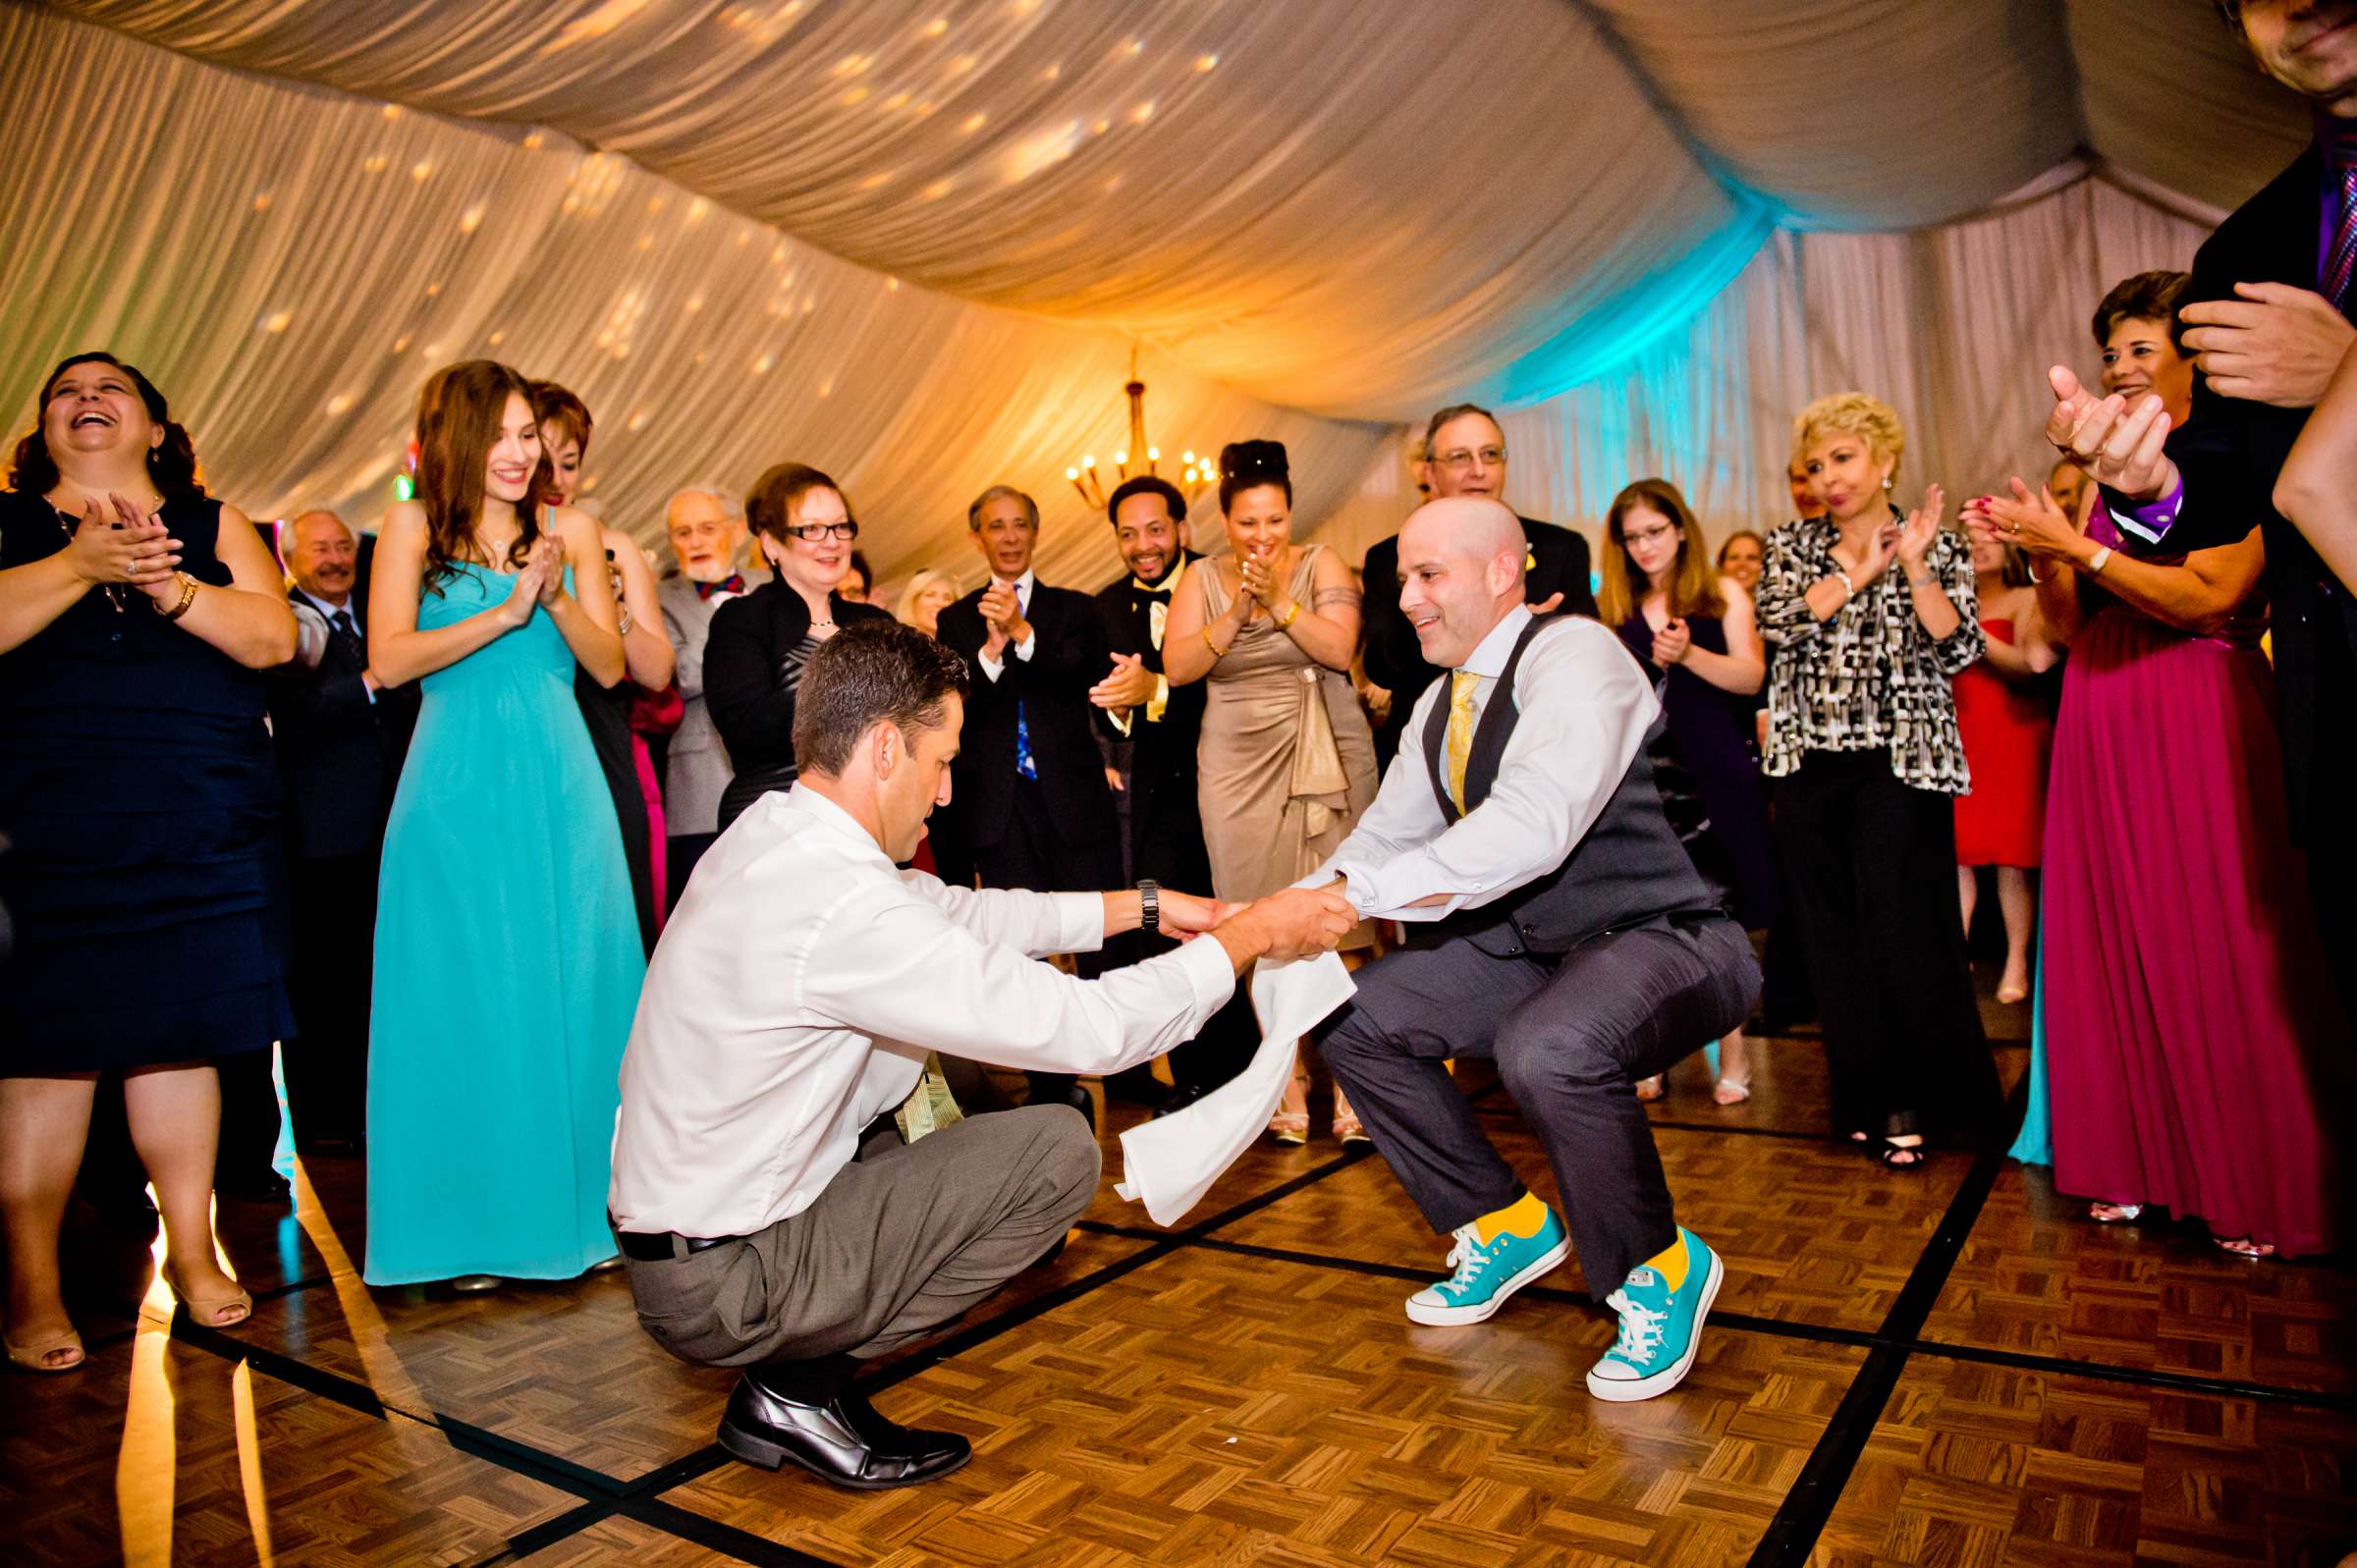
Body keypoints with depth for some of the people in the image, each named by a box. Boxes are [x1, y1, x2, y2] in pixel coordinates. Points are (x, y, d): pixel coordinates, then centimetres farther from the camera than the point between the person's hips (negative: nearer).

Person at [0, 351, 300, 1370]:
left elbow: (272, 638, 0)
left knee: (181, 1032, 6)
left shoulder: (213, 525, 14)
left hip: (201, 826, 1)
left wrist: (165, 582, -13)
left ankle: (191, 1249, 18)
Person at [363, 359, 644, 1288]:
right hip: (458, 791, -2)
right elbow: (389, 660, -7)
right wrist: (507, 610, -13)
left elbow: (610, 666, 5)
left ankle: (579, 1205, 15)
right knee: (466, 1001, 3)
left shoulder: (570, 530, 9)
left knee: (573, 989, 4)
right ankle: (473, 1228, 12)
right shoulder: (415, 527, 3)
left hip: (560, 788, 2)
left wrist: (557, 596, -11)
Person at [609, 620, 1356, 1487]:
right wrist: (1249, 936, -11)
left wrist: (1142, 909, 11)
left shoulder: (774, 828, -1)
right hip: (719, 1284, -9)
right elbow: (1088, 1028, -25)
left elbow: (952, 909, 11)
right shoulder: (838, 907, -29)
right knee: (1058, 1147, -11)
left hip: (686, 1210, 9)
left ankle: (802, 1346, 12)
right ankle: (799, 1388, -2)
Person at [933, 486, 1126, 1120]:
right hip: (999, 805, 1)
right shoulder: (956, 621, 12)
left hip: (1074, 799, 0)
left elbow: (1091, 675, -8)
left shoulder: (1075, 610, 12)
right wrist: (991, 648, -15)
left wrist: (1022, 633, -19)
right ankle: (1053, 1087, 13)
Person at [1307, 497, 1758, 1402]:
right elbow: (1385, 836, 11)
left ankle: (1662, 1267, -6)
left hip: (1666, 942, -9)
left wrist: (1348, 898, -36)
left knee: (1549, 1050, -38)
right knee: (1352, 1018, 1)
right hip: (1534, 947, 9)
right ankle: (1510, 1225, 18)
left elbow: (1532, 827, -34)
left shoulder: (1573, 653, -19)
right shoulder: (1443, 704, 8)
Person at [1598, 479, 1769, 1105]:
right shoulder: (1612, 607, 9)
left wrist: (1689, 654, -19)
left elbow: (1752, 677, -4)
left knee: (1720, 917, 4)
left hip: (1714, 776, -1)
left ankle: (1733, 1053, 16)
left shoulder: (1723, 595, 5)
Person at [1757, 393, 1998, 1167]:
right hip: (1811, 763, 3)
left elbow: (1956, 648, -6)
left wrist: (1914, 565, -12)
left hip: (1901, 762, -2)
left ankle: (1913, 1100, 11)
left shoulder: (1938, 548, 6)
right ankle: (1867, 1095, 17)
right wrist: (1859, 573, -8)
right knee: (1832, 935, 5)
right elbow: (1780, 622, -7)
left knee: (1899, 928, -5)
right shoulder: (1793, 546, 11)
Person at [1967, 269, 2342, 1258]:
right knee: (2109, 945, 6)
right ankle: (2133, 1163, 17)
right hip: (2101, 725, 6)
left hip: (2201, 721, -6)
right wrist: (2038, 554, -3)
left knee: (2215, 949, -2)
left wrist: (2074, 543, -15)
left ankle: (2253, 1187, 12)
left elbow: (2209, 596, -16)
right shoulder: (2103, 475, 15)